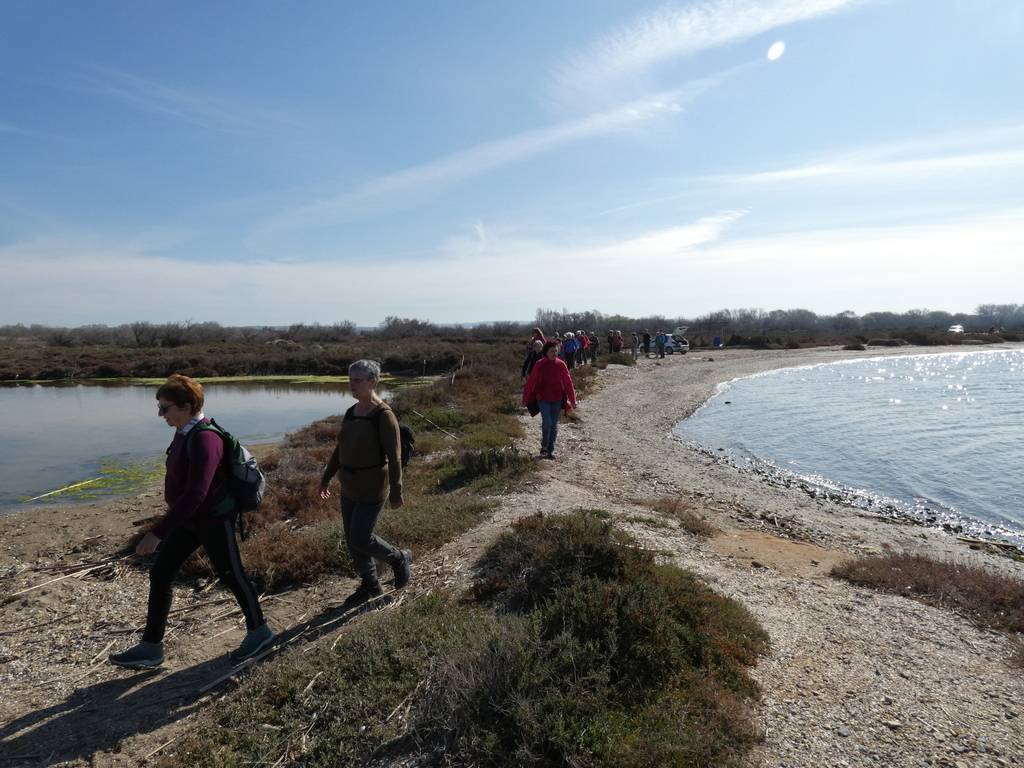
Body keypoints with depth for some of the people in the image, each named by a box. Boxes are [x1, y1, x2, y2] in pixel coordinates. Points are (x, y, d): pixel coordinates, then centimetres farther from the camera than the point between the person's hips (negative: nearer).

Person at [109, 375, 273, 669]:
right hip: (190, 518, 9)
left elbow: (195, 494, -34)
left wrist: (157, 533, -34)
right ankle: (151, 648, 22)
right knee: (159, 575, 9)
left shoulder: (204, 439, -28)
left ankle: (259, 632, 28)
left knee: (231, 576, 7)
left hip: (214, 520, -9)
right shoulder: (185, 431, 2)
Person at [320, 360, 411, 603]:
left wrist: (396, 493, -17)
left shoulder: (384, 415, -18)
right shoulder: (351, 412, 5)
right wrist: (326, 478, 16)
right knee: (352, 540, 13)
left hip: (373, 488, -8)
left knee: (360, 539, -6)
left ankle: (399, 559, 21)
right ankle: (370, 586, 31)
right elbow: (340, 449, 15)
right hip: (349, 486, 8)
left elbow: (394, 457, -18)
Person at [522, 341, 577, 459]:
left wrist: (573, 400, 4)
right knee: (547, 422, -14)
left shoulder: (561, 365, -2)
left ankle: (550, 450, 20)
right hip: (543, 399, -2)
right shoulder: (539, 365, -8)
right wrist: (525, 399, 1)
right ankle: (544, 447, 8)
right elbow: (531, 382, -3)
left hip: (557, 400, 3)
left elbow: (568, 383, 3)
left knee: (554, 425, 8)